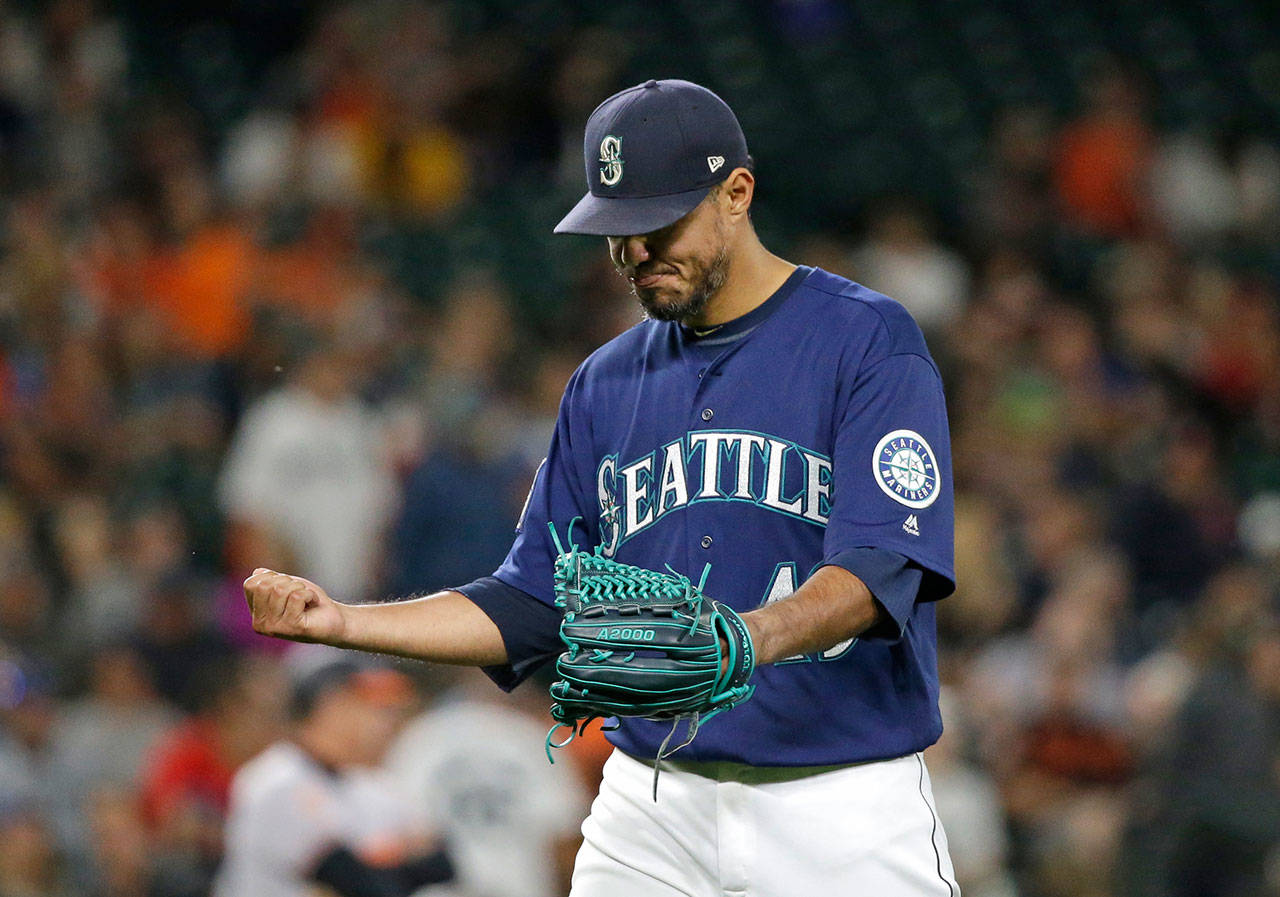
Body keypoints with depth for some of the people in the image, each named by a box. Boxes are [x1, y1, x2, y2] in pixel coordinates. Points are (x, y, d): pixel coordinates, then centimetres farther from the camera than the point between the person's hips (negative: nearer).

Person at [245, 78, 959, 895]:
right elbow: (533, 607, 15)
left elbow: (879, 572, -18)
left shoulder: (869, 340, -5)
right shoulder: (607, 382, 14)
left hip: (842, 809, -5)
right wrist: (342, 622, 2)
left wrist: (750, 639, -37)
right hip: (653, 801, 5)